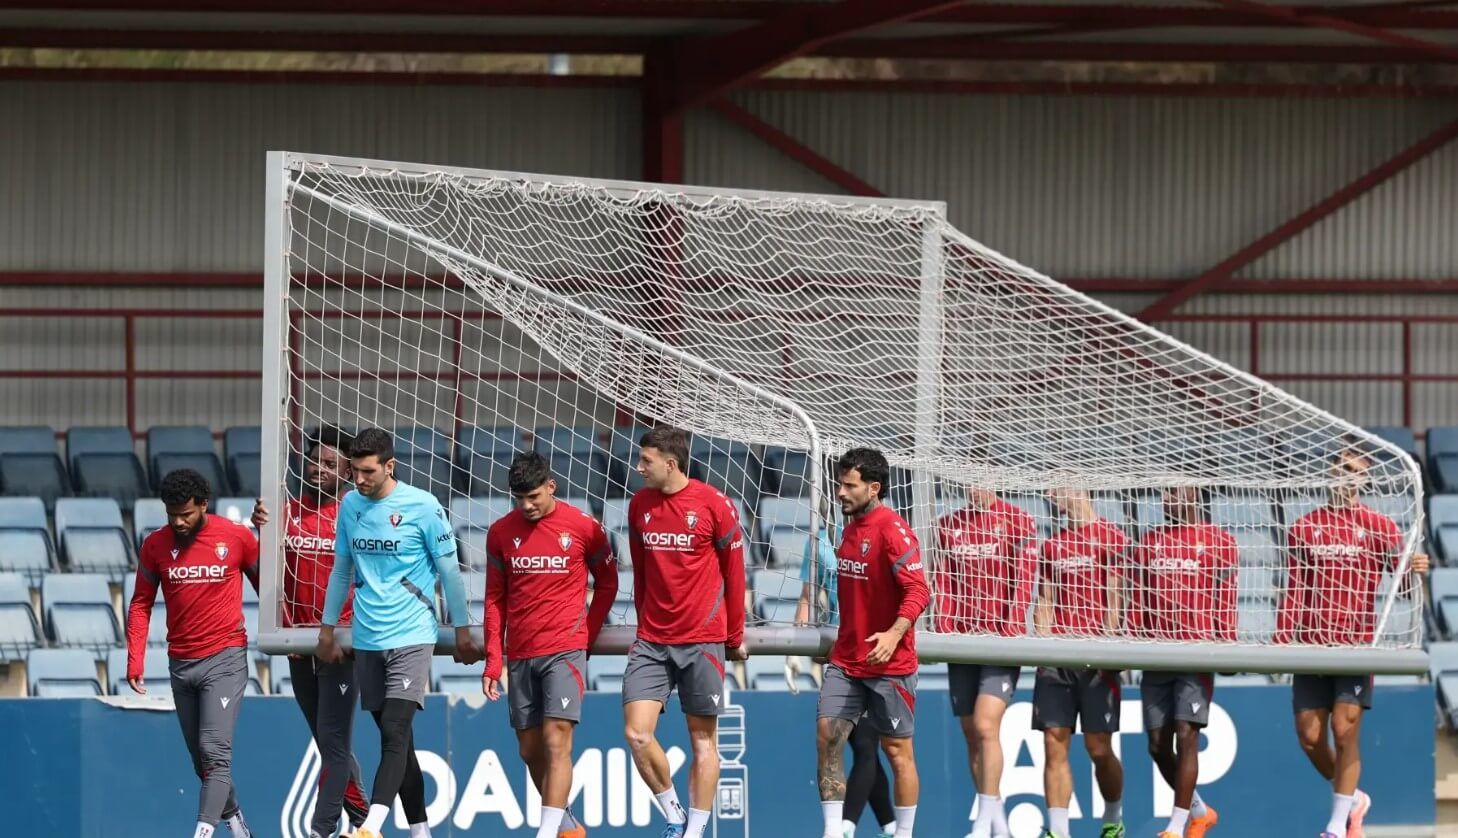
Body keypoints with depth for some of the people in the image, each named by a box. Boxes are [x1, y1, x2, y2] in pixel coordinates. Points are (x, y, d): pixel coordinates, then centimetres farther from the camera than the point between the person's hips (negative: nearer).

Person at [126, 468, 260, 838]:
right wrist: (135, 660, -3)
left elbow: (266, 587, 6)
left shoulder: (236, 537, -5)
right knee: (201, 757, 10)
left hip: (225, 658, -4)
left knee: (215, 751, -15)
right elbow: (141, 604, 6)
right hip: (181, 664, 4)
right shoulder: (155, 546, 1)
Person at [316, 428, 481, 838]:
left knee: (395, 733, -17)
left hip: (411, 638, -5)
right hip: (367, 642, 5)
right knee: (395, 739, 7)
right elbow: (341, 570, 18)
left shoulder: (423, 506, -8)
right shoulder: (350, 506, 7)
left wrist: (462, 631, 1)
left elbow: (449, 570, -1)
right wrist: (327, 629, 19)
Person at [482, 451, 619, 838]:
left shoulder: (584, 527, -4)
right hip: (520, 656, 4)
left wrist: (586, 635, 3)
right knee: (530, 749, 8)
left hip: (565, 650, -4)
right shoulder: (501, 532, 5)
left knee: (556, 742, -15)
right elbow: (495, 598, 10)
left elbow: (607, 583, 10)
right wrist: (493, 660, 5)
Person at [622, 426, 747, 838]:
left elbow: (734, 573, 1)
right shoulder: (639, 505, 6)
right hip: (652, 641, 4)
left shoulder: (714, 505, -7)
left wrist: (735, 637, 6)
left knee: (702, 740, 1)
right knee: (637, 733, -9)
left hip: (702, 641, -4)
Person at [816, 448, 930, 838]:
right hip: (846, 660, 7)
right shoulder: (851, 527, 11)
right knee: (827, 735, -4)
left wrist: (894, 633, -36)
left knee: (897, 751, 2)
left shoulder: (893, 531, -14)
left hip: (889, 664, -7)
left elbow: (918, 592, -22)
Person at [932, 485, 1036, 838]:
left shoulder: (1018, 522, 0)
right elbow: (943, 583, 10)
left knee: (985, 726, -18)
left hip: (1002, 639, -5)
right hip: (962, 640, 5)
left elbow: (1024, 581, -5)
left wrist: (1010, 630, -13)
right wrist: (946, 630, -1)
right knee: (971, 734, 5)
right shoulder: (949, 525, 12)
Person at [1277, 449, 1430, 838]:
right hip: (1311, 645, 3)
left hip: (1356, 645, -3)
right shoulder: (1304, 528, 10)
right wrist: (1281, 639, 5)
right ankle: (1351, 798, 25)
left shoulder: (1378, 526, 3)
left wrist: (1414, 568, -29)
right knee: (1309, 736, 1)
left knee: (1345, 729, -12)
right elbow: (1294, 591, 13)